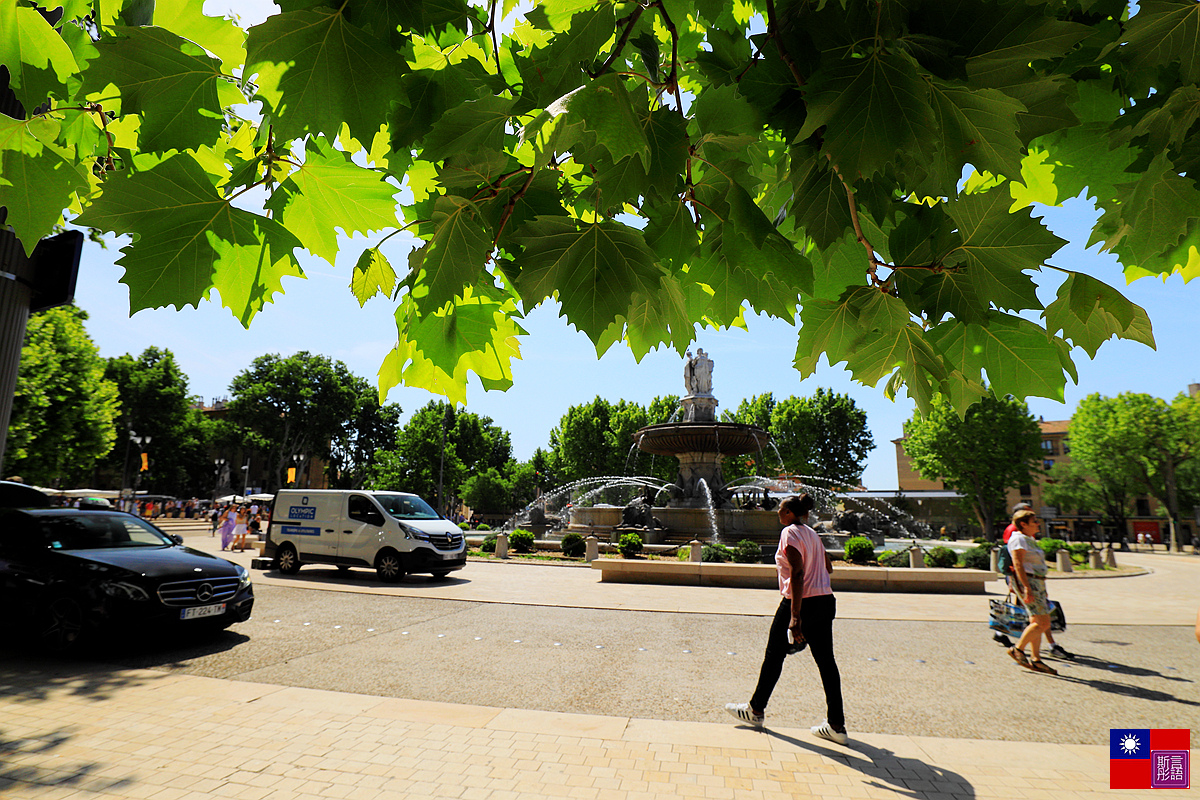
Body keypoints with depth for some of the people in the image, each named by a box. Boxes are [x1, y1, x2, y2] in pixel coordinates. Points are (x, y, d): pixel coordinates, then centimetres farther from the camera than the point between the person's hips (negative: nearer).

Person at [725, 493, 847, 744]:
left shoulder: (790, 533, -12)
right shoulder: (812, 533, 12)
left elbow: (797, 573, -21)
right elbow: (828, 567, 19)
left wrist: (795, 616, -24)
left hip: (801, 601, -7)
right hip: (825, 601, 8)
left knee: (775, 655, 7)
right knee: (825, 660, 9)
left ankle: (756, 710, 21)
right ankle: (836, 725, 11)